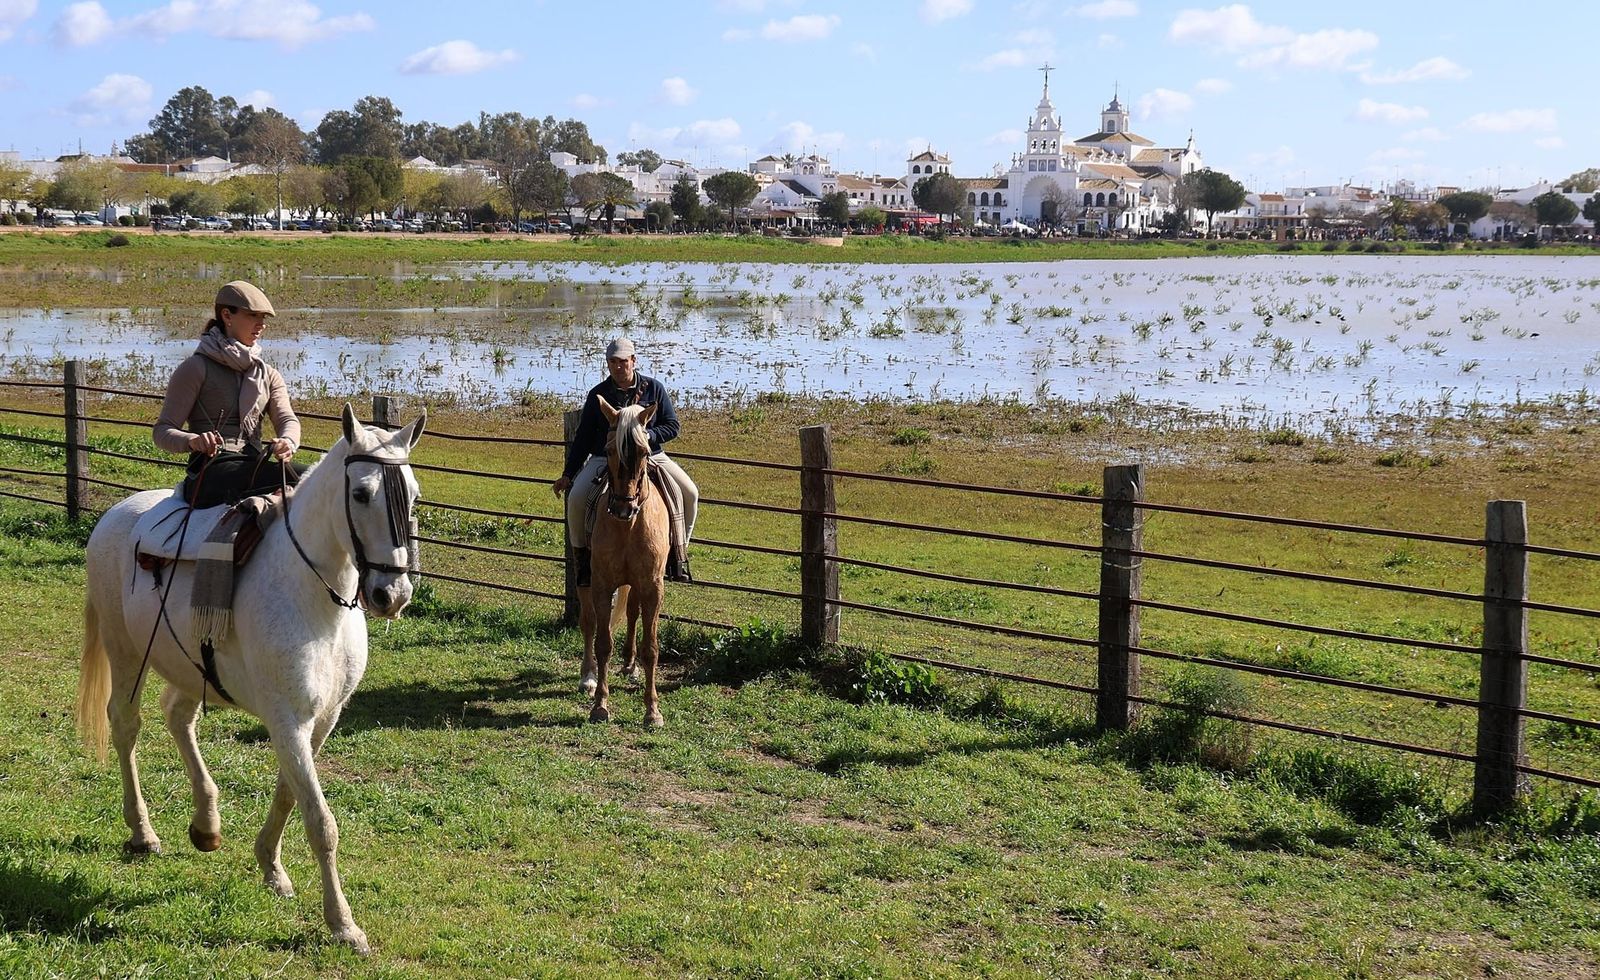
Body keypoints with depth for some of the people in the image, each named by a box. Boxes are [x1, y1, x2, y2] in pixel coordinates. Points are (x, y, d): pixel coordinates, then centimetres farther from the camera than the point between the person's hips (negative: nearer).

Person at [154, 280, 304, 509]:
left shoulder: (268, 374, 22)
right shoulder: (197, 368, 4)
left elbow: (286, 418, 6)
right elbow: (162, 431, 0)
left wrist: (288, 442, -20)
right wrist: (192, 441, -24)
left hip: (255, 468, 6)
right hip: (210, 474, -6)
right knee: (301, 476, -32)